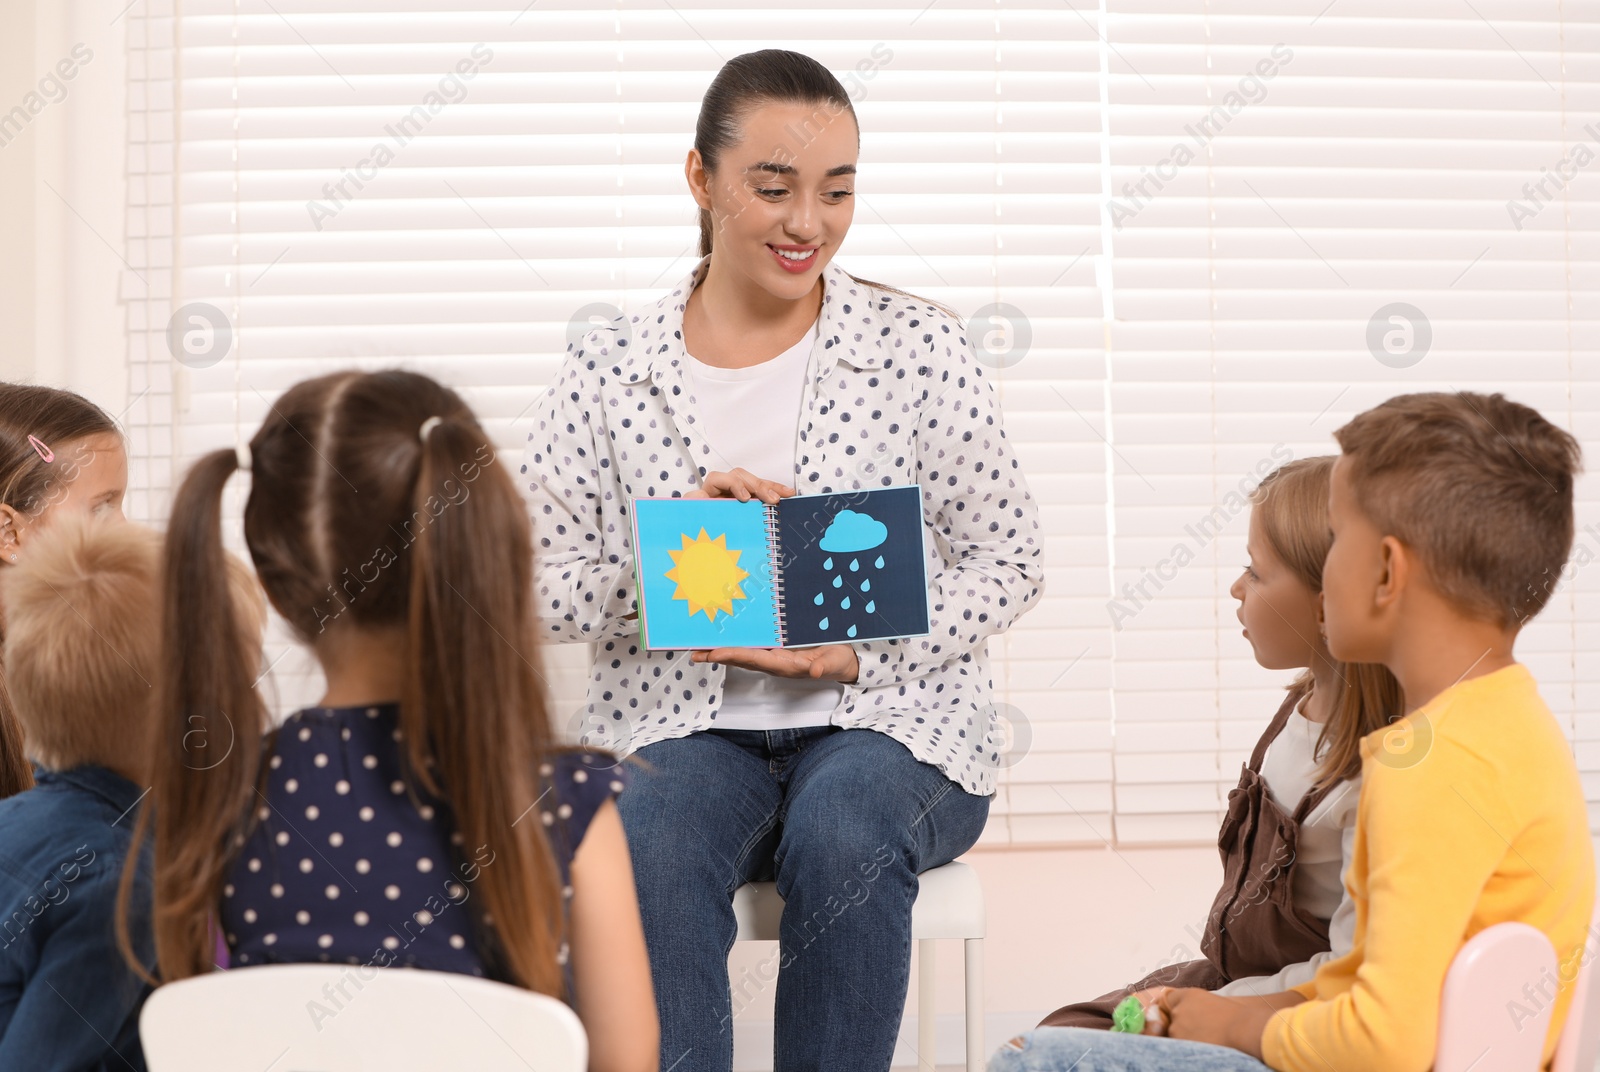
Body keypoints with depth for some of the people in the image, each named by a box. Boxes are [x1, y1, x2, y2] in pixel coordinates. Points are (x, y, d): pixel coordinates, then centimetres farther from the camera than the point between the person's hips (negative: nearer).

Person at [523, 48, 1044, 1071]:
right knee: (652, 850, -33)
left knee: (841, 838, -34)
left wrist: (861, 650, -14)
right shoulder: (608, 373, 4)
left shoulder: (920, 349, 1)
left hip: (887, 720, 0)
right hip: (681, 723, 1)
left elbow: (1006, 564, 2)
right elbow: (542, 590, 2)